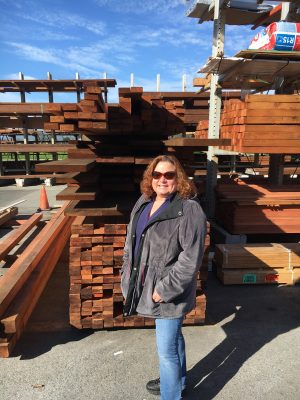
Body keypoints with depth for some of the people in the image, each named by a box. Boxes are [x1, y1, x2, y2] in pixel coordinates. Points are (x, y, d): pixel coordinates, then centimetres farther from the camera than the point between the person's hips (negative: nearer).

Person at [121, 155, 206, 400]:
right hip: (146, 284, 8)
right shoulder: (143, 203, 4)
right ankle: (178, 380, 52)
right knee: (172, 336, 28)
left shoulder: (189, 209, -21)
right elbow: (131, 241, 13)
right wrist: (128, 274, 9)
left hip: (170, 292, -8)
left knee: (166, 349, 4)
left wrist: (165, 289, -22)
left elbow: (191, 259, -24)